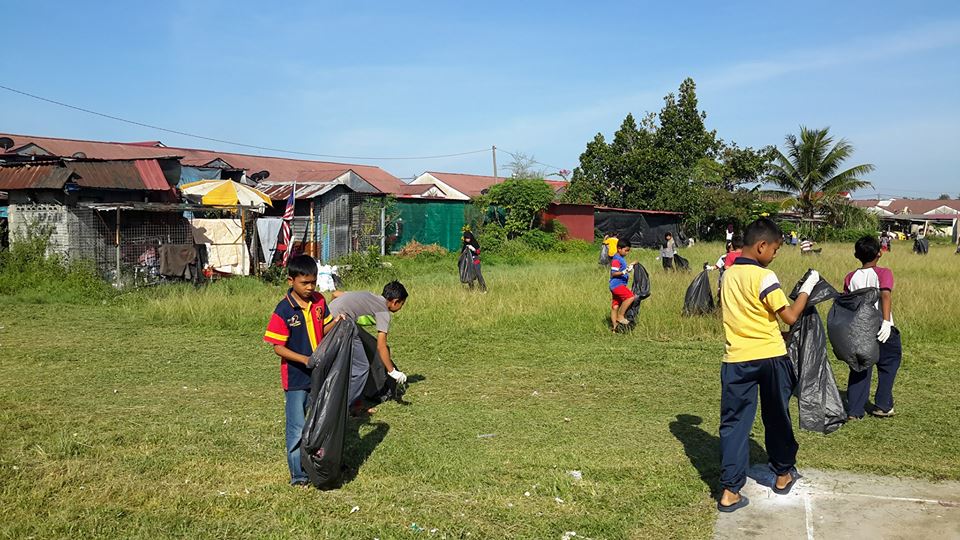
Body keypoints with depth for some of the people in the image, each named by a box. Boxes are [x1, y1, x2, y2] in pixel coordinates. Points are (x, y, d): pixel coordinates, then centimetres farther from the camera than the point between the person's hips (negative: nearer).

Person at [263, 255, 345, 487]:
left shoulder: (319, 301, 0)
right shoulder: (283, 311, -17)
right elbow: (278, 347, -16)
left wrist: (335, 323, -11)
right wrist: (305, 360, -27)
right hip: (296, 378, -5)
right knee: (297, 428, 3)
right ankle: (298, 474, 16)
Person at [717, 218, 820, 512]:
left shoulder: (728, 275, 8)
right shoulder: (764, 277, -13)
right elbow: (790, 316, -10)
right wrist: (807, 288, 2)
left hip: (736, 359, 4)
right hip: (770, 357, -4)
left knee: (734, 422, 3)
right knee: (777, 418, 16)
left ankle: (730, 491, -2)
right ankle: (784, 474, 35)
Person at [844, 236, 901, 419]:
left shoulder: (851, 278, 5)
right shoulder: (884, 273, -7)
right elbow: (885, 295, -24)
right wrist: (886, 322, -32)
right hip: (881, 330, -3)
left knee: (859, 370, 9)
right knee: (888, 366, 17)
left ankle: (854, 410, 7)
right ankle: (882, 406, 20)